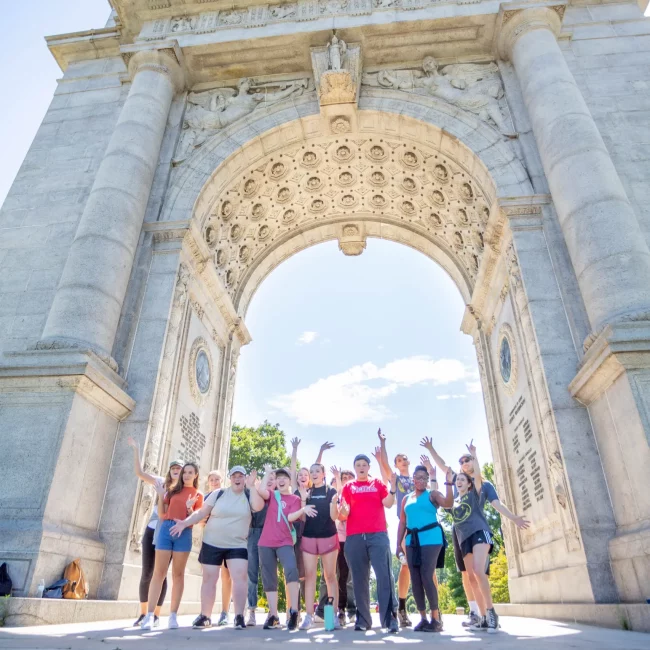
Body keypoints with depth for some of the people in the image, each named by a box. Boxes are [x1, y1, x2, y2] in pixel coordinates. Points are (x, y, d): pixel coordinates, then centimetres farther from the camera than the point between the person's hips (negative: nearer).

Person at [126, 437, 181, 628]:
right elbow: (139, 473, 5)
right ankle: (143, 614, 18)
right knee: (146, 572, 4)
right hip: (151, 531, 2)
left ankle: (156, 616, 11)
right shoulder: (162, 483, 7)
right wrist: (136, 450, 1)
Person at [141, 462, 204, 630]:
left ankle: (173, 615, 8)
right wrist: (160, 496, -1)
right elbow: (162, 514, 12)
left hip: (184, 533, -1)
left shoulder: (198, 495, 9)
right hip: (166, 530, 2)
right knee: (159, 573, -2)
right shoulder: (173, 490, 15)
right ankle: (149, 615, 0)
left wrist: (189, 509, -16)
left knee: (178, 574, 3)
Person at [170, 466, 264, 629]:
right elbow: (202, 512, 1)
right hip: (212, 543, 1)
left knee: (240, 576, -12)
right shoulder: (218, 494, 0)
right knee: (209, 579, 8)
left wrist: (251, 486, -25)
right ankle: (205, 616, 22)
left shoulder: (249, 495, -2)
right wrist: (185, 523, -10)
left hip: (238, 545, -1)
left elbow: (258, 507, -22)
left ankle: (239, 616, -4)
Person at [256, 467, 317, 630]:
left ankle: (293, 611, -18)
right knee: (269, 580, 6)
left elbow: (291, 517, -11)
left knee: (291, 569, -27)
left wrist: (303, 510, -27)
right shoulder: (272, 495, 9)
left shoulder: (295, 499, 4)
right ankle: (273, 616, 17)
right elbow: (260, 489, -13)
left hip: (285, 542, -3)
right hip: (266, 542, 3)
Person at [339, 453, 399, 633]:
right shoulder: (348, 487, 12)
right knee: (359, 579, 4)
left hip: (378, 535, -1)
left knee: (384, 575, -8)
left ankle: (390, 619, -5)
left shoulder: (377, 483, 12)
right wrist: (343, 510, -17)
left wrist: (393, 487, -15)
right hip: (355, 537, 1)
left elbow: (388, 503, 1)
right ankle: (363, 619, 13)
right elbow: (344, 513, 6)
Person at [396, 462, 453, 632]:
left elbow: (448, 504, -16)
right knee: (415, 580, 5)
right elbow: (402, 523, 16)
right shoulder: (406, 499, 16)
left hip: (431, 539, -5)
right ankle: (423, 618, 15)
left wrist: (448, 483, -24)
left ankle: (435, 618, 2)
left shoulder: (432, 494, 3)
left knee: (427, 577, -10)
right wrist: (399, 544, 11)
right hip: (412, 541, 5)